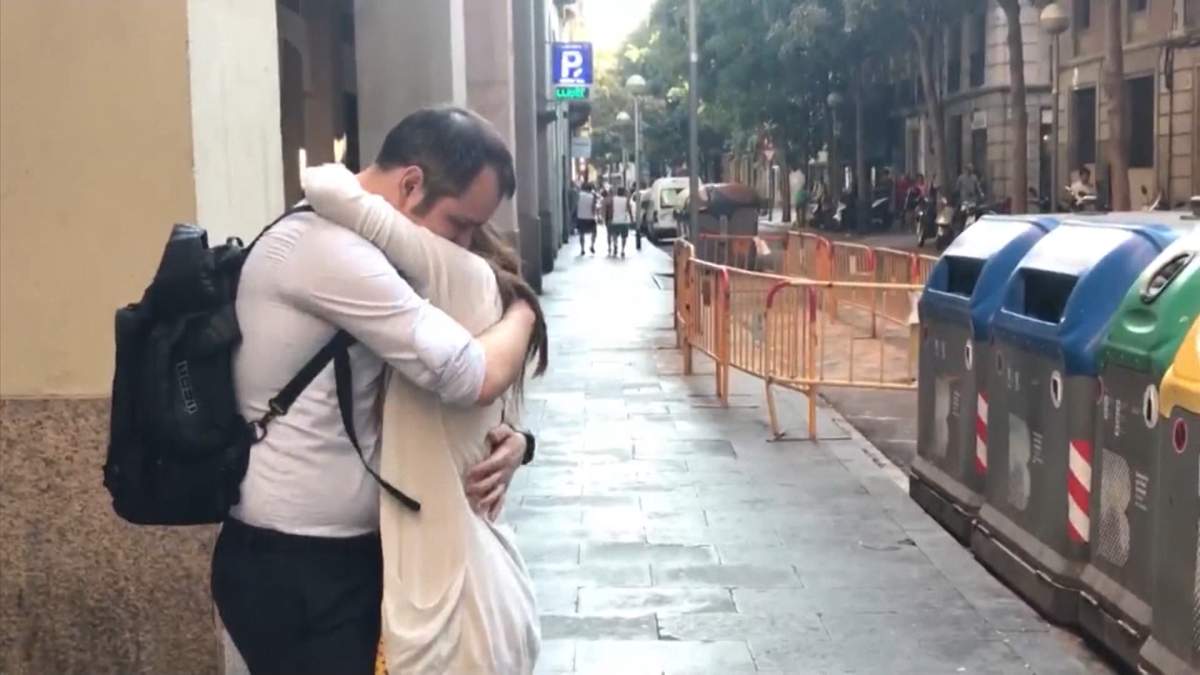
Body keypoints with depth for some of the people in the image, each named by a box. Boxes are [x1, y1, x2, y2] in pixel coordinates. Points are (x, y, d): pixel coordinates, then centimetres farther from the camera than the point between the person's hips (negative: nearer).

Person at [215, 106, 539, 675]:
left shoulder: (344, 251, 12)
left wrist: (502, 436, -2)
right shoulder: (325, 247, -22)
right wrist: (521, 312, -5)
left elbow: (436, 382, 18)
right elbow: (475, 377, -26)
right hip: (292, 571, -10)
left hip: (343, 553, 10)